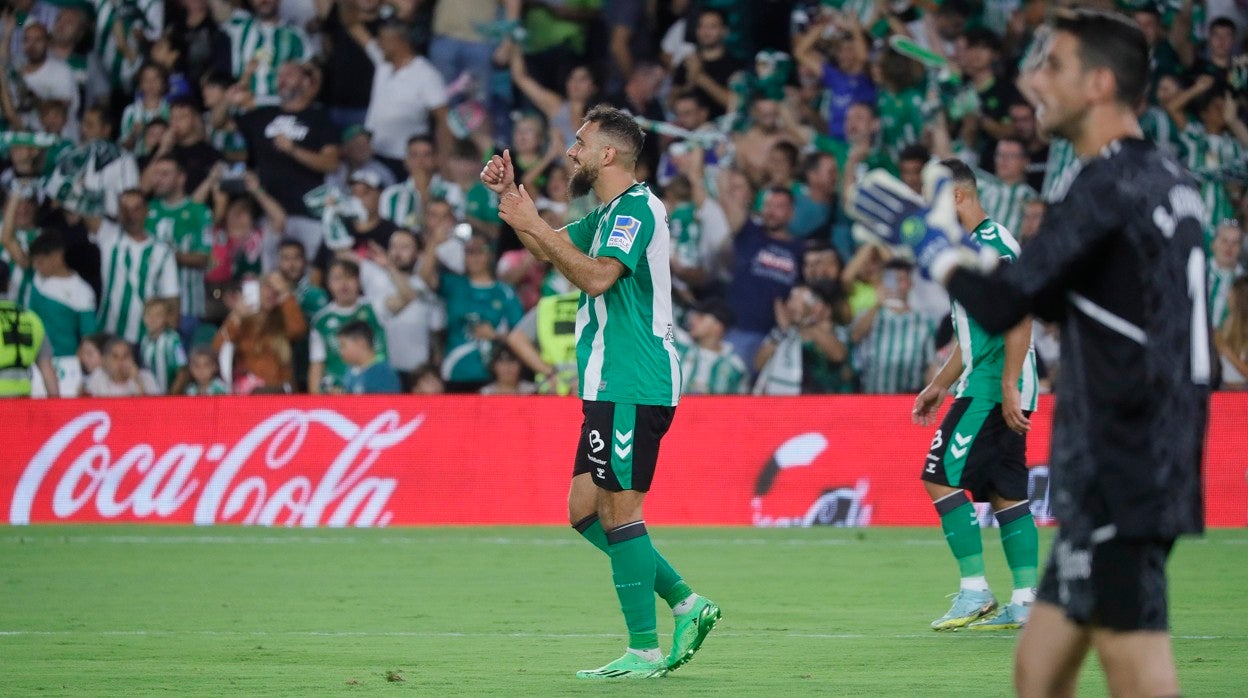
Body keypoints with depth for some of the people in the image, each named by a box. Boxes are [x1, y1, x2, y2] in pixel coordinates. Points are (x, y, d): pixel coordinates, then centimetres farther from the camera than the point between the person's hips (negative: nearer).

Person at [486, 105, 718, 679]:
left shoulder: (636, 209, -12)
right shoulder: (611, 213, 20)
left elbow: (596, 276, -24)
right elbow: (551, 249, 28)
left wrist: (533, 224, -20)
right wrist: (511, 198, 14)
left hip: (632, 389, -10)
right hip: (614, 389, 10)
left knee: (619, 511, -9)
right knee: (585, 512, 11)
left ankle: (645, 652, -7)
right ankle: (685, 603, 13)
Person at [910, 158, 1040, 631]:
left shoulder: (992, 244, -13)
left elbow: (1019, 316, -21)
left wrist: (1008, 386, -24)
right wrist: (939, 385, 28)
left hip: (995, 389, -10)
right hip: (986, 387, 10)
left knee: (942, 479, -9)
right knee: (1005, 492, 8)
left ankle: (975, 591, -7)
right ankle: (1025, 601, 6)